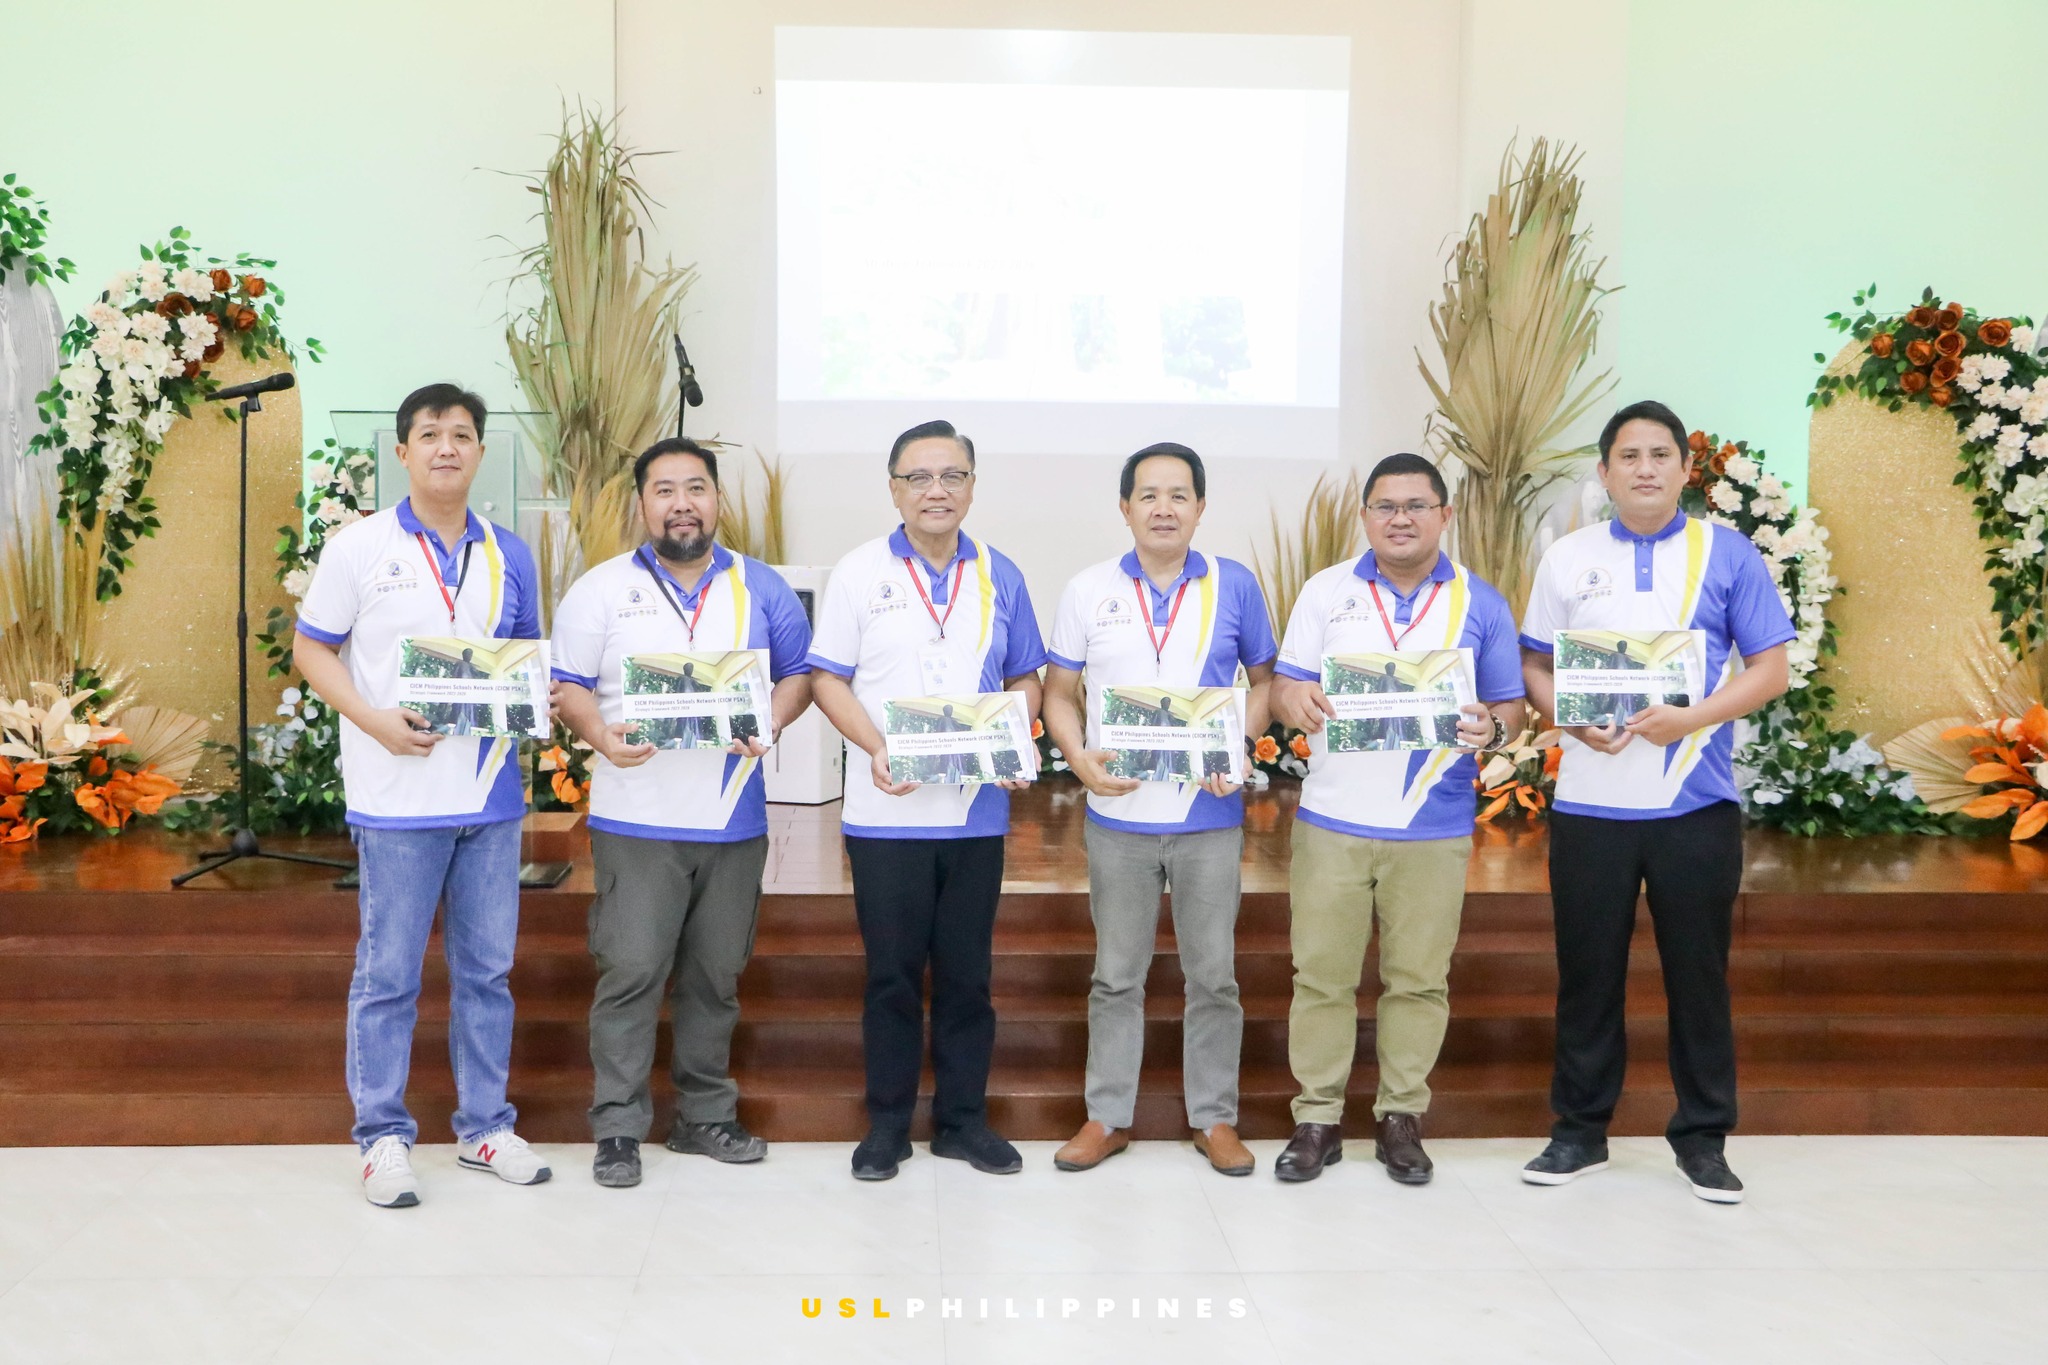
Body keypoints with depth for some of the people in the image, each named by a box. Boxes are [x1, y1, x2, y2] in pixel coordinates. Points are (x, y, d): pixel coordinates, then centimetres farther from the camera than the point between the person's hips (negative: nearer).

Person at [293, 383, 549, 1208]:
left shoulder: (510, 557, 10)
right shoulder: (359, 548, -1)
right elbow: (310, 650, 1)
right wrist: (375, 720, -14)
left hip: (492, 795, 4)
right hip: (398, 798, -4)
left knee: (487, 968, 10)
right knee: (388, 974, 3)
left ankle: (484, 1126, 23)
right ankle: (383, 1137, 16)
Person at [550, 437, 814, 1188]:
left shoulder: (761, 588, 10)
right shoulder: (602, 589, 4)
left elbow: (799, 673, 11)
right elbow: (566, 684, 2)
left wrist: (770, 725, -8)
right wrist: (602, 735, -17)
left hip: (734, 819, 3)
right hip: (636, 818, -2)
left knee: (715, 975, 10)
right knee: (630, 971, -3)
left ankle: (706, 1114, 23)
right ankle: (618, 1125, 9)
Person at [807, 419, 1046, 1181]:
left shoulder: (1000, 576, 8)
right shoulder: (859, 573, 1)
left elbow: (1024, 678, 12)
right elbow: (827, 679, -1)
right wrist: (875, 748, -16)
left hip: (978, 811, 2)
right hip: (887, 812, -2)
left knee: (967, 972, 9)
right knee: (892, 972, 6)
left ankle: (962, 1119, 22)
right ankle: (887, 1124, 19)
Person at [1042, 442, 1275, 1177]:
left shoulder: (1234, 585, 0)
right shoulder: (1088, 590, 0)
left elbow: (1263, 679, 8)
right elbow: (1059, 691, 6)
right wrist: (1080, 758, -12)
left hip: (1209, 814, 0)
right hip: (1119, 815, 0)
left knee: (1213, 973, 9)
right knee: (1116, 974, 11)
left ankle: (1215, 1118, 24)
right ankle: (1108, 1116, 24)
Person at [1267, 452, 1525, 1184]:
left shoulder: (1482, 605, 6)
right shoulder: (1326, 592, 6)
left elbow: (1509, 707, 7)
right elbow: (1284, 688, 5)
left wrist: (1491, 729, -16)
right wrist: (1294, 699, -19)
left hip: (1434, 827, 0)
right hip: (1332, 820, 0)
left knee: (1418, 979, 6)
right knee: (1321, 975, 3)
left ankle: (1401, 1117, 20)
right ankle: (1317, 1118, 15)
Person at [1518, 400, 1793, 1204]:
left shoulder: (1728, 554, 3)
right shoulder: (1567, 559, 7)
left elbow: (1769, 669, 0)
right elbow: (1535, 667, 9)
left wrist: (1691, 719, -15)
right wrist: (1574, 720, -11)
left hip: (1696, 804, -1)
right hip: (1589, 803, 1)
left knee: (1698, 973, 6)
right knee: (1587, 973, 7)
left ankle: (1702, 1137, 21)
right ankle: (1580, 1132, 20)